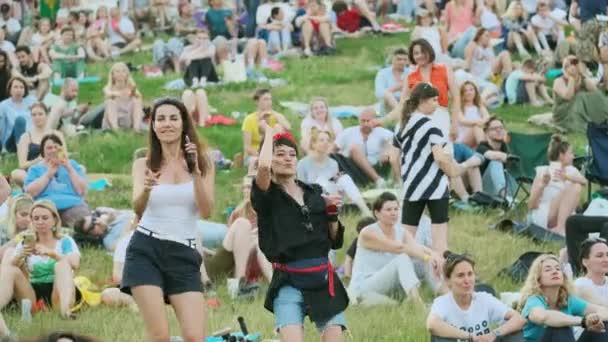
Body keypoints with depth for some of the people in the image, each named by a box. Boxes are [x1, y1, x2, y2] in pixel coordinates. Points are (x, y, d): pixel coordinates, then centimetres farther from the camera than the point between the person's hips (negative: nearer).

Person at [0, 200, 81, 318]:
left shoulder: (65, 242, 9)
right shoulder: (25, 245, 16)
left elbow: (75, 263, -12)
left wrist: (51, 253, -28)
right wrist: (20, 255, -20)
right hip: (33, 294, 2)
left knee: (62, 264, -28)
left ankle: (65, 308, -55)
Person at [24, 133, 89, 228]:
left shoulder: (72, 164, 21)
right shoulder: (35, 169, 19)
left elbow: (82, 191, 9)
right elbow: (29, 192, 1)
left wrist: (70, 169, 2)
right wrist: (48, 174, 1)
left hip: (73, 206, 2)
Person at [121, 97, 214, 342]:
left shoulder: (202, 163, 6)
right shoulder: (144, 164, 6)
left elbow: (206, 211, -6)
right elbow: (138, 209, -10)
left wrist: (196, 172, -19)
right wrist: (146, 189, -32)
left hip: (184, 254, 1)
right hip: (146, 250, -1)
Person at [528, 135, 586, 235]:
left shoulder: (571, 170, 12)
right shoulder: (543, 172, -1)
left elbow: (584, 182, -14)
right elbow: (531, 206, -7)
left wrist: (566, 177, -30)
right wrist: (542, 185, -23)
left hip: (564, 215, 4)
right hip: (541, 215, -4)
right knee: (571, 188, -24)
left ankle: (561, 226, -33)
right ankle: (560, 227, -37)